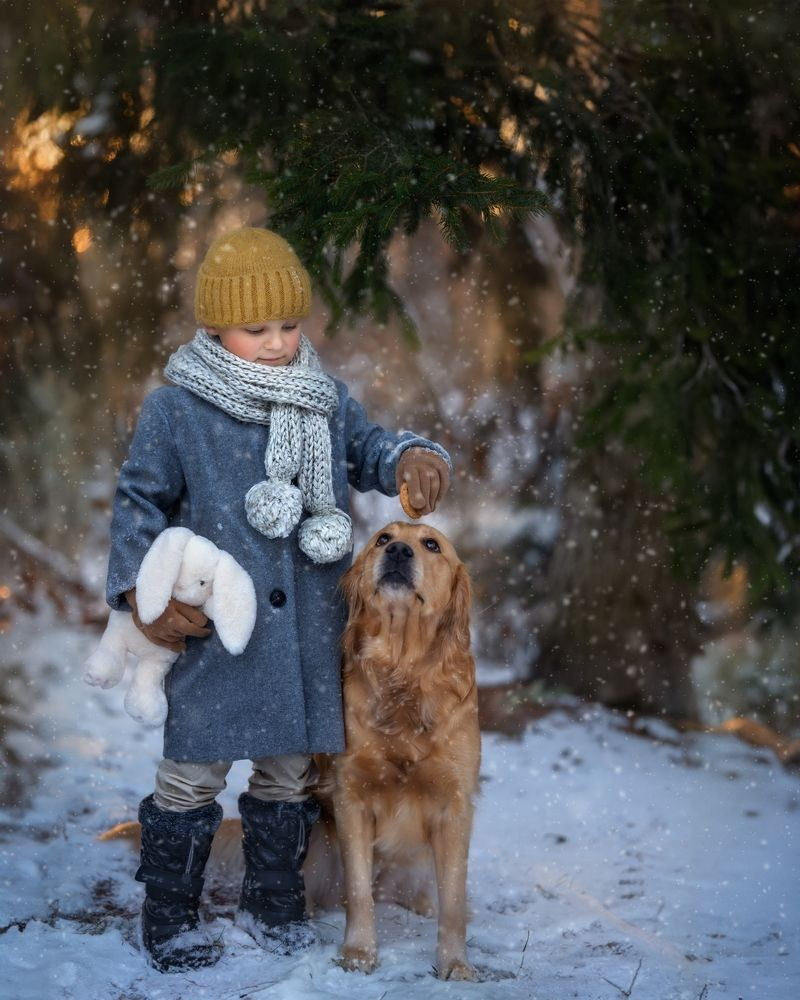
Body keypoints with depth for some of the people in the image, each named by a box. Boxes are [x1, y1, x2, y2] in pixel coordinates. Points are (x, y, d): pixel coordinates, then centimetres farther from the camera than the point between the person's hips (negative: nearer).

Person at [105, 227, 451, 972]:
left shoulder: (327, 400, 4)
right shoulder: (175, 410, -7)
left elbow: (366, 450, 13)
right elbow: (140, 504, -1)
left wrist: (411, 458, -11)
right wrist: (141, 594, -11)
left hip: (307, 630, 4)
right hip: (213, 630, -4)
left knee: (289, 769, 15)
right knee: (193, 771, 4)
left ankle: (273, 901, 33)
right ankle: (169, 916, 19)